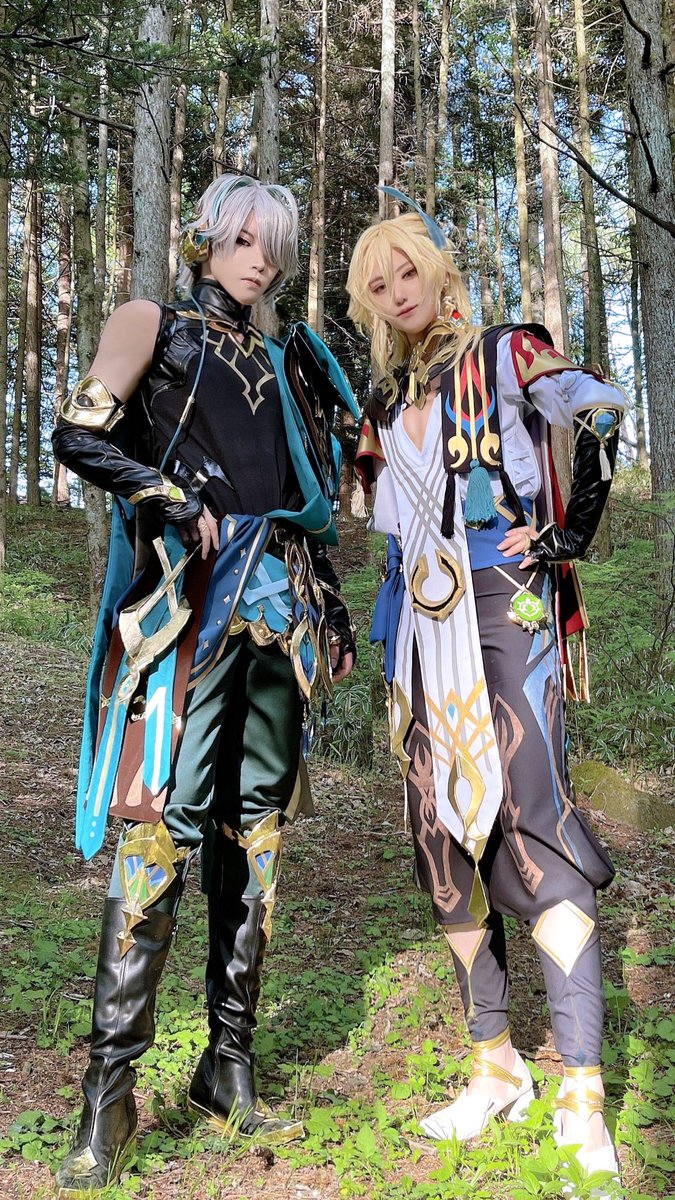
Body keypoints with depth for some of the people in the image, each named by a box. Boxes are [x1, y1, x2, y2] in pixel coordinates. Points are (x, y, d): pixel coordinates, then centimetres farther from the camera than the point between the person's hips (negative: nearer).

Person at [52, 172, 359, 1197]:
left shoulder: (282, 361, 23)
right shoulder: (155, 326, 9)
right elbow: (79, 435, -3)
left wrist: (332, 611, 18)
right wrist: (178, 502, -14)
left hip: (277, 601, 6)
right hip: (191, 593, -5)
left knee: (255, 819, 4)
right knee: (170, 815, -14)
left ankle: (230, 1065, 13)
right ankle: (109, 1089, -5)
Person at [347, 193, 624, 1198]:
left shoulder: (503, 354, 2)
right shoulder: (389, 400, 18)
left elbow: (601, 413, -10)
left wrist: (570, 533, -10)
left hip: (506, 606, -6)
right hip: (425, 626, 6)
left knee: (531, 829, -15)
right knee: (448, 837, 6)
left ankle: (583, 1096, -7)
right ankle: (497, 1068, 19)